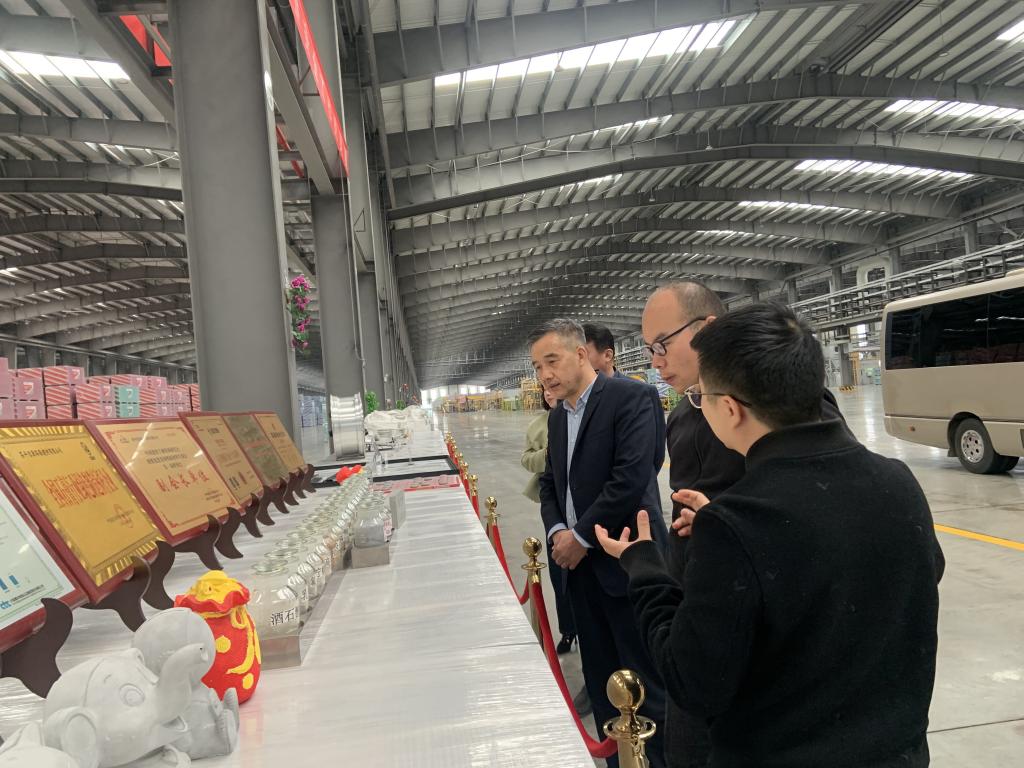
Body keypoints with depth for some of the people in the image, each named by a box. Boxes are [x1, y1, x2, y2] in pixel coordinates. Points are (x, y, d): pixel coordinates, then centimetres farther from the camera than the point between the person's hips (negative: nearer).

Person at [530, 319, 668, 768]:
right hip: (580, 565, 8)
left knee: (647, 679, 3)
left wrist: (581, 537, -15)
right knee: (601, 680, 16)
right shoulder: (557, 416, 13)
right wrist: (556, 531, -2)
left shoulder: (627, 398, -12)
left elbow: (631, 478, -21)